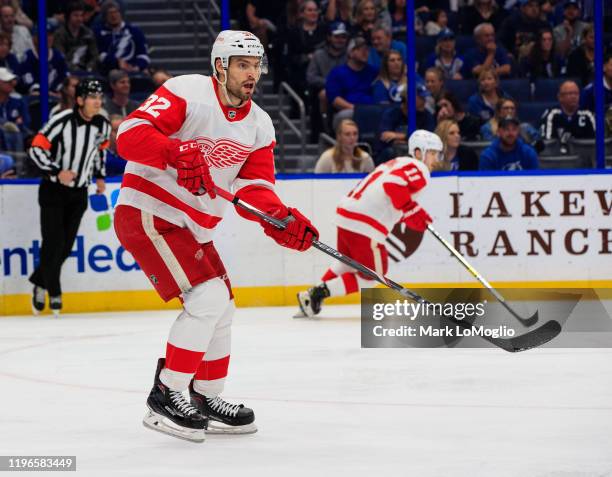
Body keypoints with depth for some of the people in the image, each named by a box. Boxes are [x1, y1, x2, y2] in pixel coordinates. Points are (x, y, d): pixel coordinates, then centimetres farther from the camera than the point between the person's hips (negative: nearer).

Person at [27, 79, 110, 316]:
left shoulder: (102, 125, -3)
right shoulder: (61, 122, -21)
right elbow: (36, 149, -18)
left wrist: (99, 176, 11)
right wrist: (57, 172, -25)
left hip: (78, 193, 5)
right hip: (53, 190, -5)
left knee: (65, 247, 5)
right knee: (53, 243, -8)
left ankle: (39, 282, 25)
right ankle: (53, 294, 7)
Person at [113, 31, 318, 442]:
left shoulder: (259, 126, 8)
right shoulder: (187, 93, -15)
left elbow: (255, 188, 1)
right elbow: (130, 133, -25)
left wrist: (283, 220, -19)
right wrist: (179, 153, -40)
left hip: (194, 228, 9)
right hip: (147, 213, -9)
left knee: (221, 310, 15)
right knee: (208, 297, -19)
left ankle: (207, 400, 30)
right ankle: (166, 396, -12)